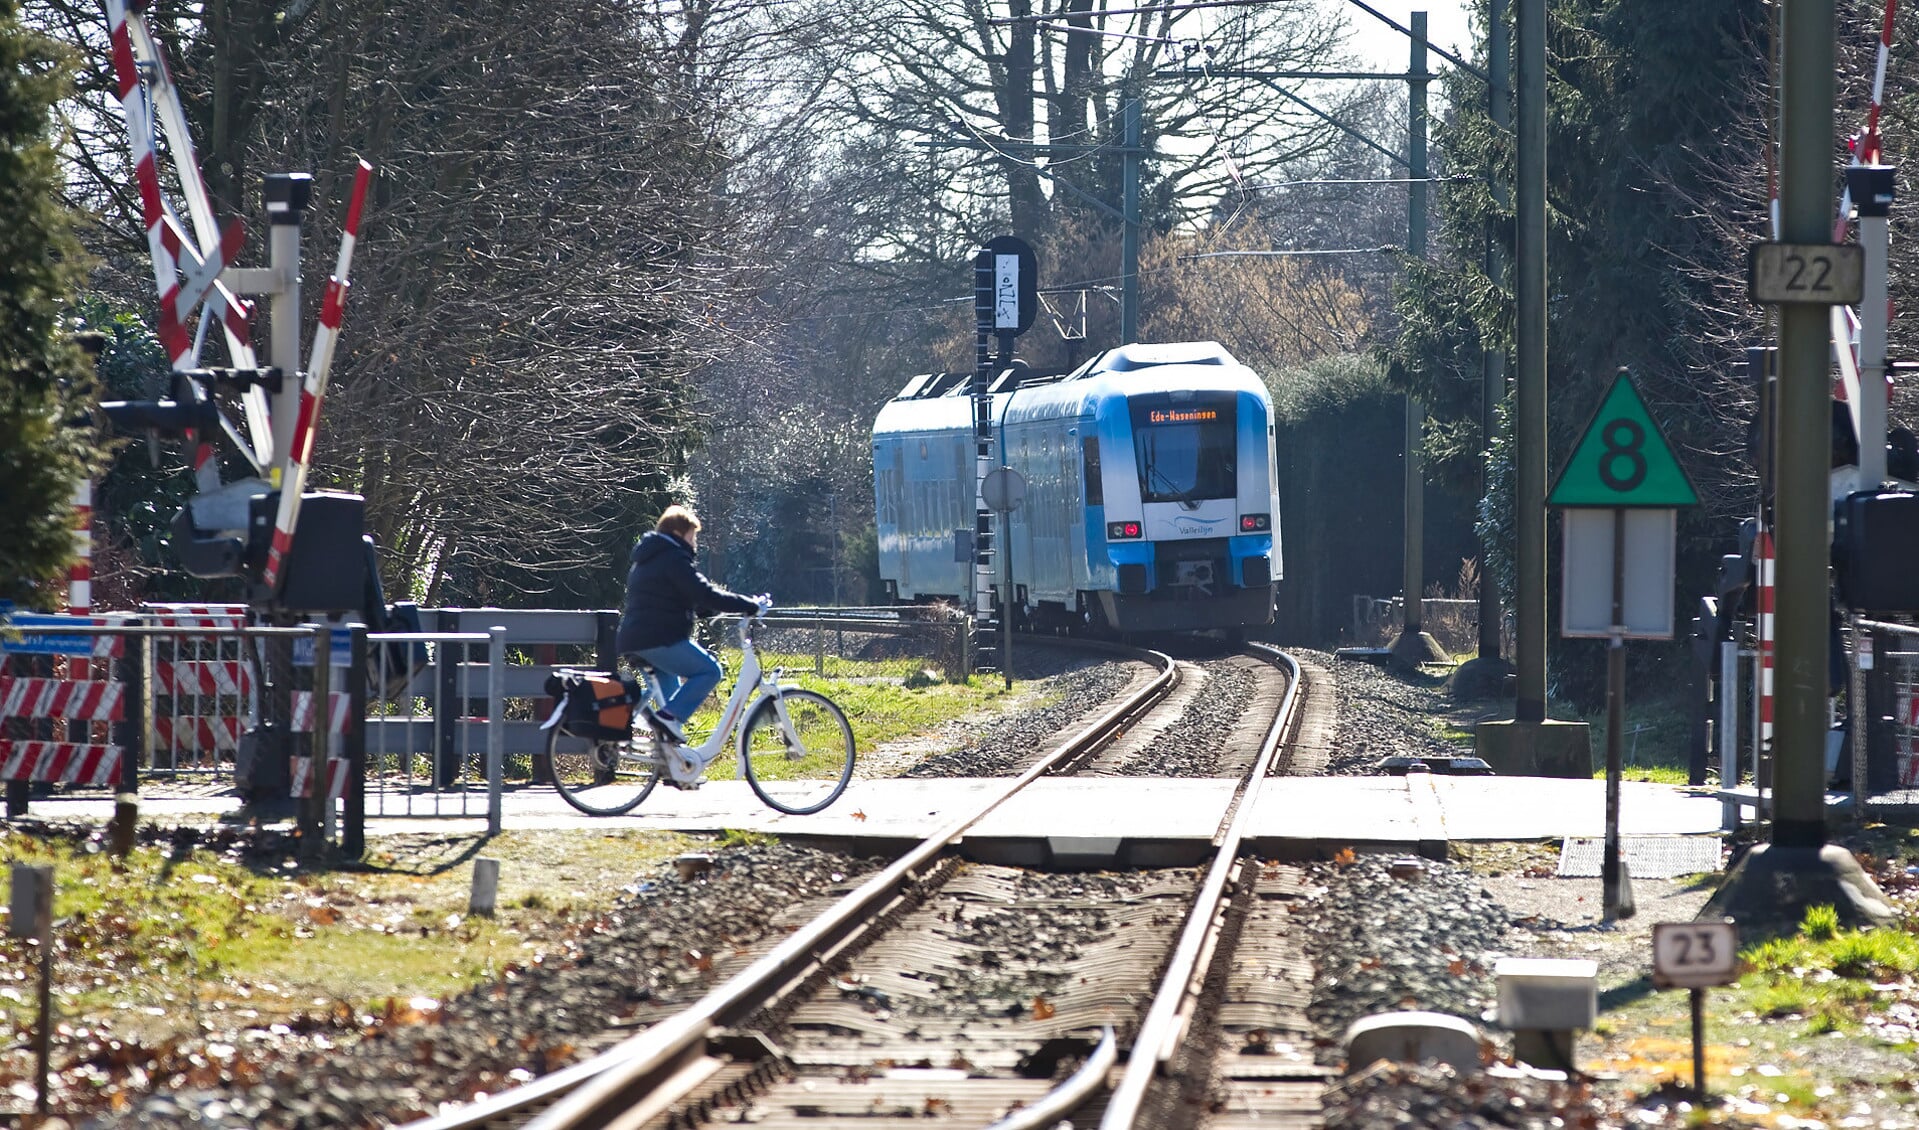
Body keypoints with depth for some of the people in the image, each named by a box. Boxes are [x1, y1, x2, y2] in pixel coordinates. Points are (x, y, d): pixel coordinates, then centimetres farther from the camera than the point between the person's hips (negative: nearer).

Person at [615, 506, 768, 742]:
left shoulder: (647, 560, 25)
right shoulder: (674, 559, -9)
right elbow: (705, 594, -17)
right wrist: (750, 605, -11)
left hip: (632, 642, 10)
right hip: (658, 640, -10)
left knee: (670, 689, 23)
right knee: (709, 671, -9)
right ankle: (669, 716, -18)